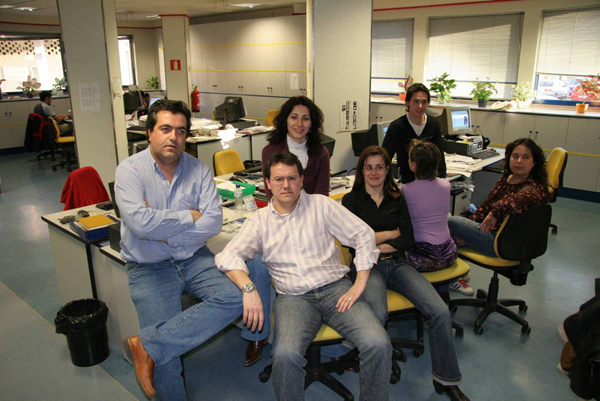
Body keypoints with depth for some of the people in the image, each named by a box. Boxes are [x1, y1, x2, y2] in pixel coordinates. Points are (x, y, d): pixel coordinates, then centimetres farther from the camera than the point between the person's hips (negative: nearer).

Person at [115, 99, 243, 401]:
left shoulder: (199, 170, 3)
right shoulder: (130, 170, -5)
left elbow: (213, 222, -7)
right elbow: (140, 223, -21)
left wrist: (163, 231, -13)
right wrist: (189, 216, -11)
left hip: (195, 259, 4)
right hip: (149, 267, -3)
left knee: (236, 297, -24)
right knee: (166, 359, -16)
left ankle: (147, 343, -17)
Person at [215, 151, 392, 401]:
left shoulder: (321, 205, 9)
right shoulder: (260, 221, 10)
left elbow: (363, 235, 6)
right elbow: (228, 255, -3)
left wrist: (359, 284, -4)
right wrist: (248, 288, -23)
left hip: (335, 288, 1)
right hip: (293, 297, 0)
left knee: (378, 343, -23)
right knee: (286, 354, -31)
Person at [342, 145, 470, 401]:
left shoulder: (397, 199, 15)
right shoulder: (351, 200, 7)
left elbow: (409, 240, 4)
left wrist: (376, 246, -7)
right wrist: (391, 233, -1)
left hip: (397, 263, 3)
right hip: (368, 266, -3)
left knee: (440, 311, -18)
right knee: (377, 315, -35)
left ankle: (446, 380, 1)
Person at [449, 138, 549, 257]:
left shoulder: (535, 188, -20)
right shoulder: (506, 178, 5)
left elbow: (522, 199, -46)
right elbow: (487, 205, 11)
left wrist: (495, 213, -39)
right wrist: (465, 230, 4)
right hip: (492, 228, 8)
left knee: (451, 222, -4)